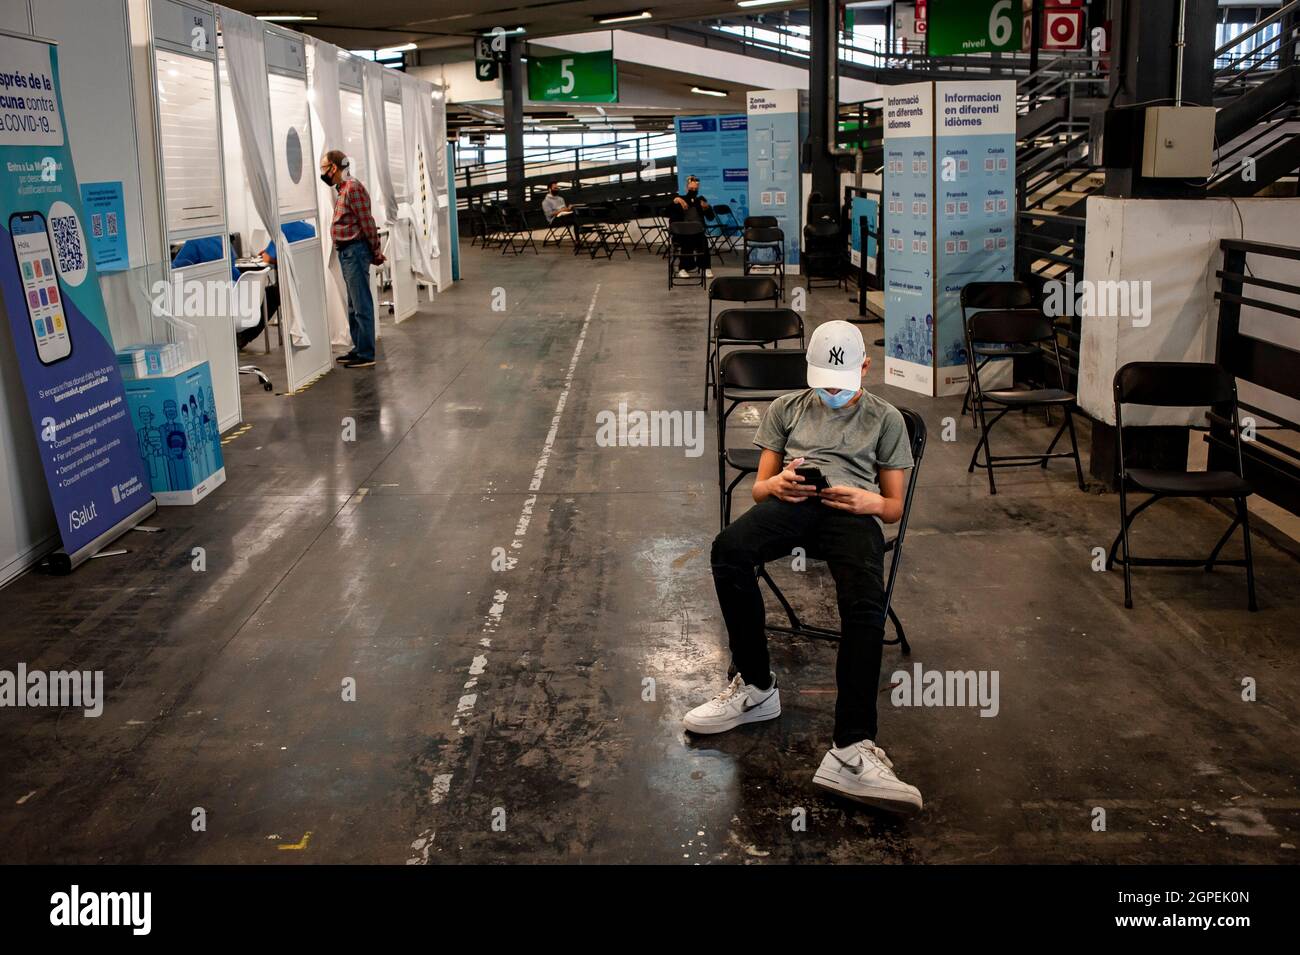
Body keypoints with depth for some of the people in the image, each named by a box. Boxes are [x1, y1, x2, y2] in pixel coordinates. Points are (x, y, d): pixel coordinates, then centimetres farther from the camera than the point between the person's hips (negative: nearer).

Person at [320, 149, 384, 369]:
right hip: (345, 251, 10)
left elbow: (367, 222, -16)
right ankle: (358, 348, 24)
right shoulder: (343, 189, 15)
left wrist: (375, 252, -11)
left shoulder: (353, 188, -15)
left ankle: (366, 355, -3)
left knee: (361, 305, -6)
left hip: (355, 251, -10)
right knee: (354, 305, 15)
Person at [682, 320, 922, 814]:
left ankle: (851, 750, -45)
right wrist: (775, 484, -3)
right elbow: (758, 487, 24)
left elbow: (894, 506, 21)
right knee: (728, 548, -35)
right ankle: (756, 685, -22)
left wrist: (870, 502, -5)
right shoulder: (786, 408, 28)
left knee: (865, 606, -35)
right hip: (792, 501, 2)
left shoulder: (886, 418, 25)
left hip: (854, 512, -1)